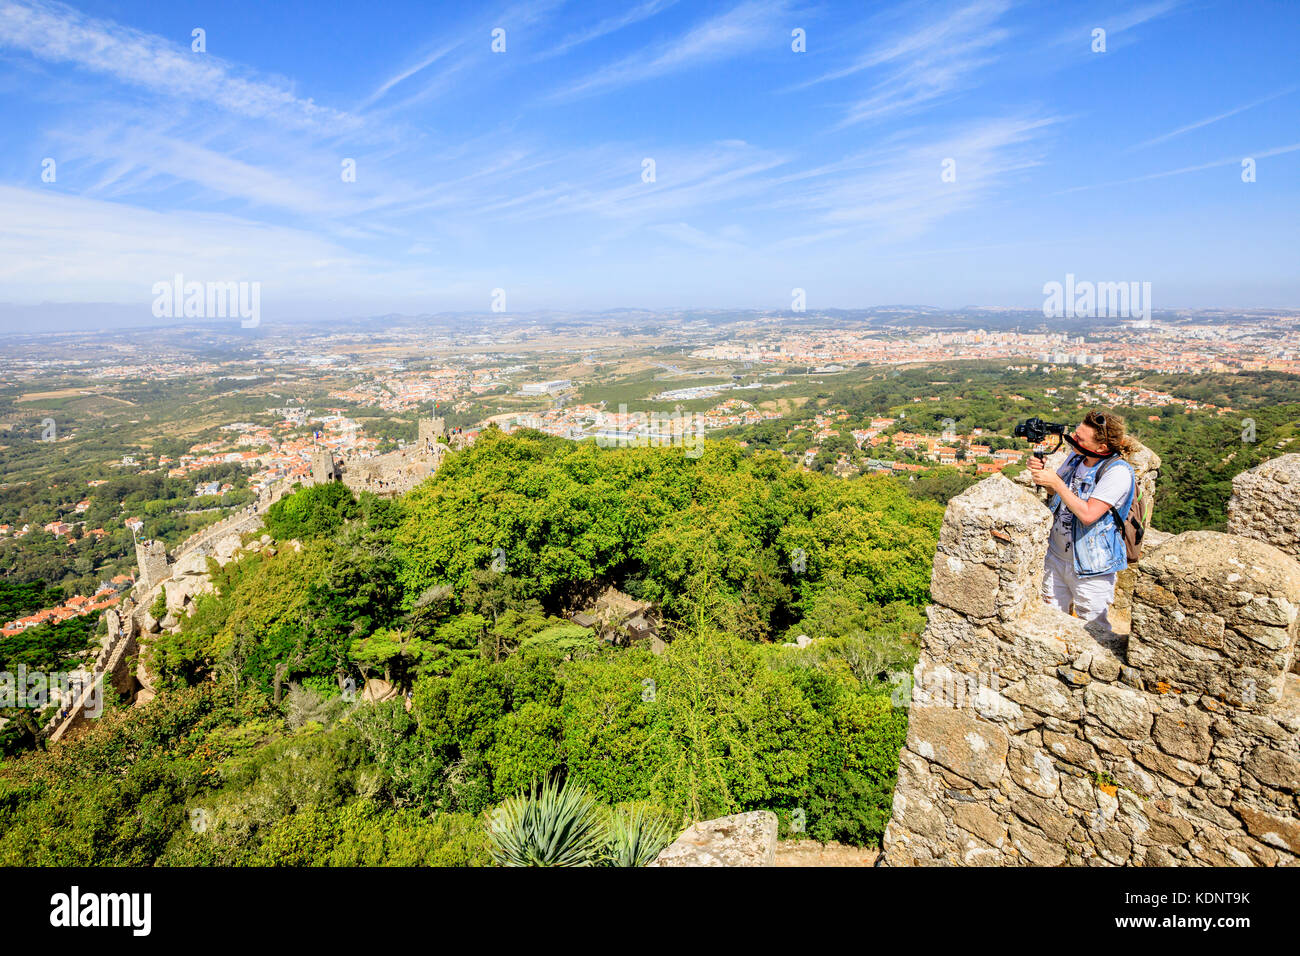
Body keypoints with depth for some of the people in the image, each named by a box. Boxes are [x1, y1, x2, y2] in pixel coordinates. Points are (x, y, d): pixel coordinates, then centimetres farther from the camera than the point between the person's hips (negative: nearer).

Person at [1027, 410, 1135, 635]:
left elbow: (1088, 514, -28)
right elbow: (1056, 492, 17)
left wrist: (1055, 482, -23)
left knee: (1093, 630, 9)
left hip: (1090, 568, -7)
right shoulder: (1076, 458, 0)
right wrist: (1041, 471, -4)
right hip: (1057, 556, 7)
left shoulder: (1118, 472, -21)